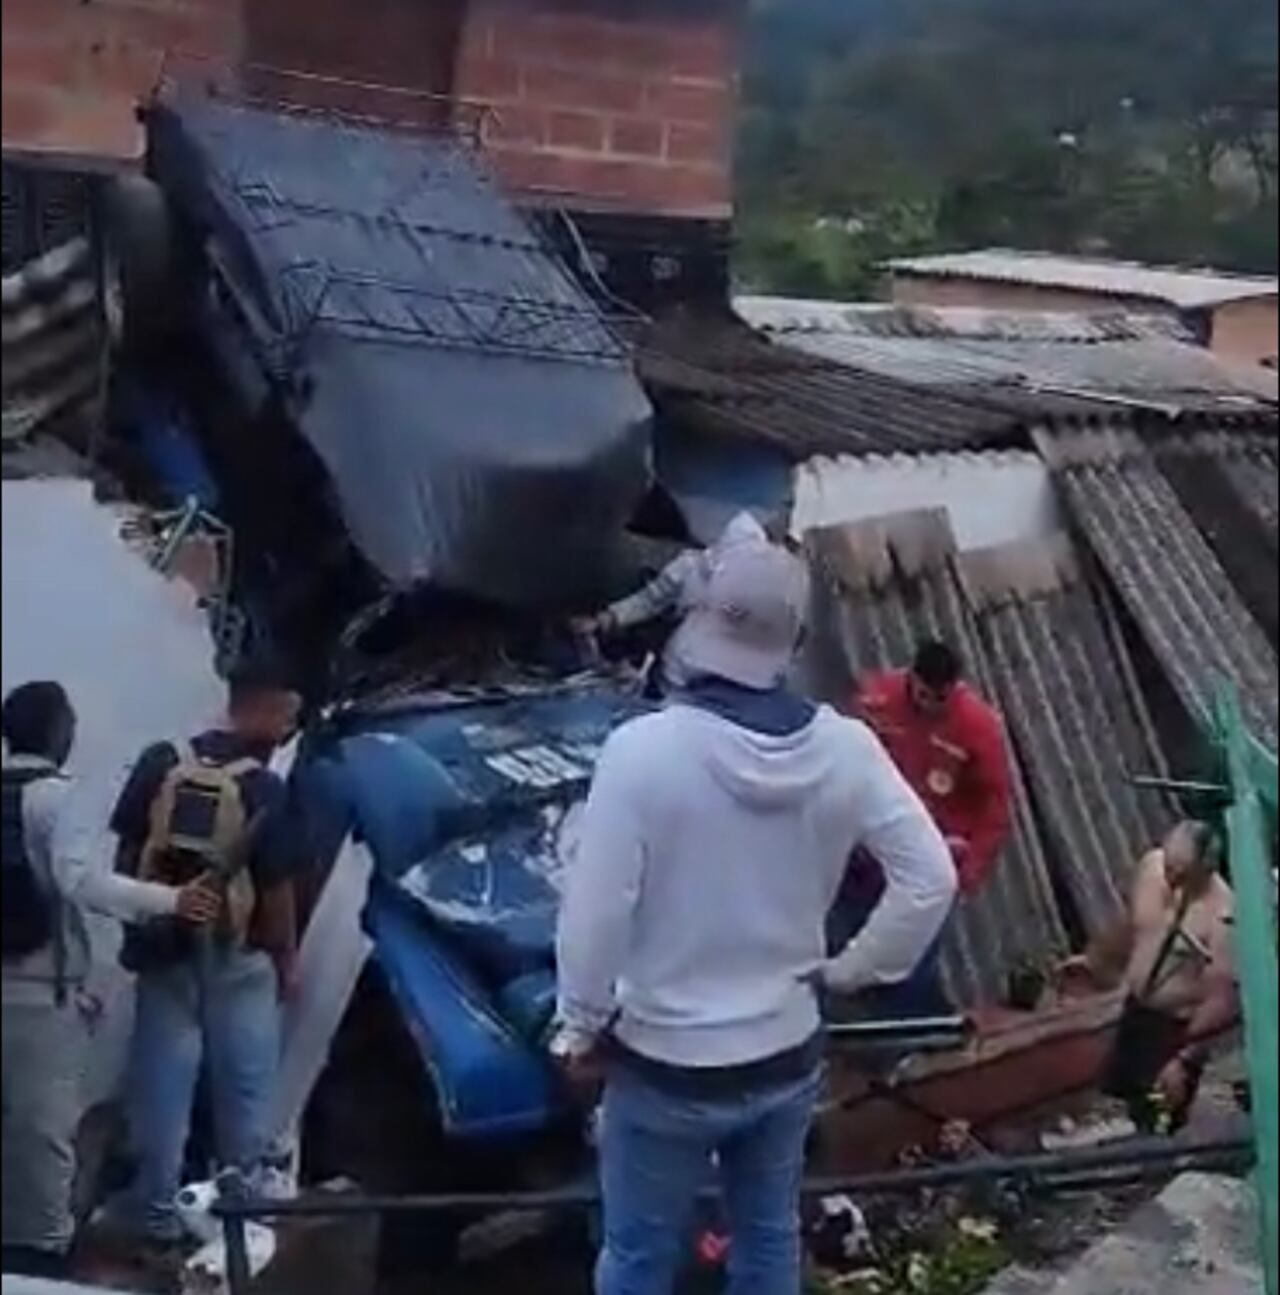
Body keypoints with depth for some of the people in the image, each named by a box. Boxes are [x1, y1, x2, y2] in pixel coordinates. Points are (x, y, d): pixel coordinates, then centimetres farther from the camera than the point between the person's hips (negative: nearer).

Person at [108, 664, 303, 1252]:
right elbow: (276, 888, -12)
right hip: (236, 958, -4)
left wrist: (135, 926, 13)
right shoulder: (264, 789, -15)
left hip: (161, 949, 4)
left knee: (162, 1087, 9)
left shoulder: (160, 762, -3)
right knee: (244, 1090, 12)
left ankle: (157, 1214, 15)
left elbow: (126, 855, 1)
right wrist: (287, 958, 1)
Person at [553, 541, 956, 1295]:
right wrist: (854, 971, 5)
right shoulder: (845, 749, -11)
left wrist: (579, 1027, -6)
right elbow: (931, 878, -7)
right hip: (788, 1057, 4)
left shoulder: (645, 749, -24)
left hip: (666, 1068, -3)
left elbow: (595, 915, -21)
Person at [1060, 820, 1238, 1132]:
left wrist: (1186, 1060, -29)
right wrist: (1094, 960, 26)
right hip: (1135, 1012, 7)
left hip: (1178, 1029, -7)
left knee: (1158, 1125, 1)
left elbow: (1223, 1001, -27)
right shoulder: (1151, 866, -8)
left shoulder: (1221, 915, -29)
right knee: (1116, 1104, 20)